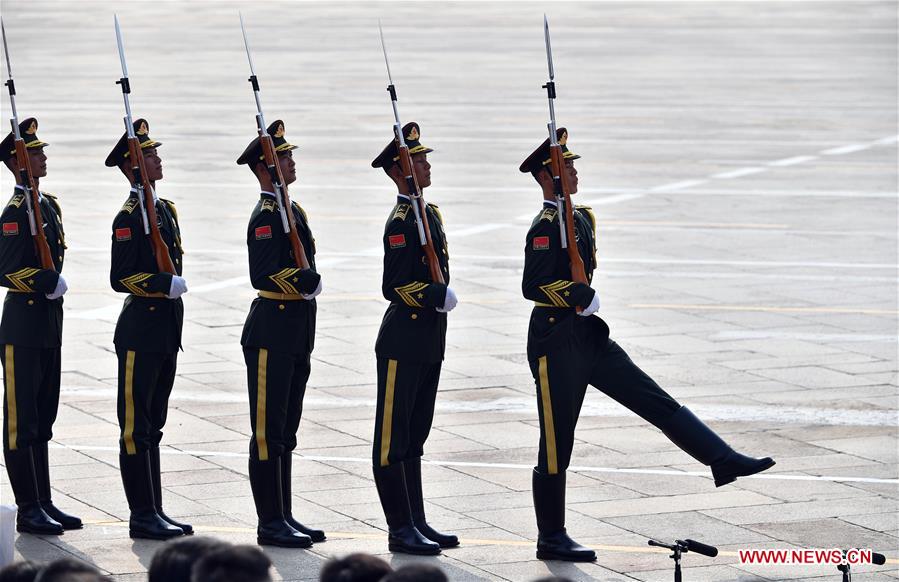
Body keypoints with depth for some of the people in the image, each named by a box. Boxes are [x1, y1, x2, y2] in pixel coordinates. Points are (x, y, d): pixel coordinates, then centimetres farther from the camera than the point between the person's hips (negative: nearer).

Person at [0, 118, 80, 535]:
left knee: (42, 418, 13)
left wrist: (54, 284, 11)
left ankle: (44, 503, 19)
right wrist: (49, 281, -19)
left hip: (49, 323, 9)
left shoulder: (49, 204, 13)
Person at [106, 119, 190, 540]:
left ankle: (154, 510, 18)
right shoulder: (129, 217, -13)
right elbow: (121, 278, -19)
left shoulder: (165, 210, 14)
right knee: (136, 425, -3)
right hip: (141, 327, -9)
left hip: (168, 327, 9)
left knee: (153, 425, 14)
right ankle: (142, 516, -1)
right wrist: (166, 283, -23)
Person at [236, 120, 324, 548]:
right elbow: (262, 275, -24)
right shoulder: (266, 217, -14)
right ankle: (270, 523, -3)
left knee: (286, 431, 13)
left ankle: (283, 517, 19)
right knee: (268, 431, -5)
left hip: (298, 331, 10)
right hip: (271, 331, -10)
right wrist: (306, 280, -22)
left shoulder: (293, 211, 15)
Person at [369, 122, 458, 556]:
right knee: (393, 438, -2)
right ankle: (400, 529, 0)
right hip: (403, 342, -9)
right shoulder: (401, 222, -16)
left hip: (430, 342, 9)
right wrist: (439, 296, -17)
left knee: (414, 438, 14)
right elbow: (394, 287, -21)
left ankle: (416, 522, 19)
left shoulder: (429, 213, 13)